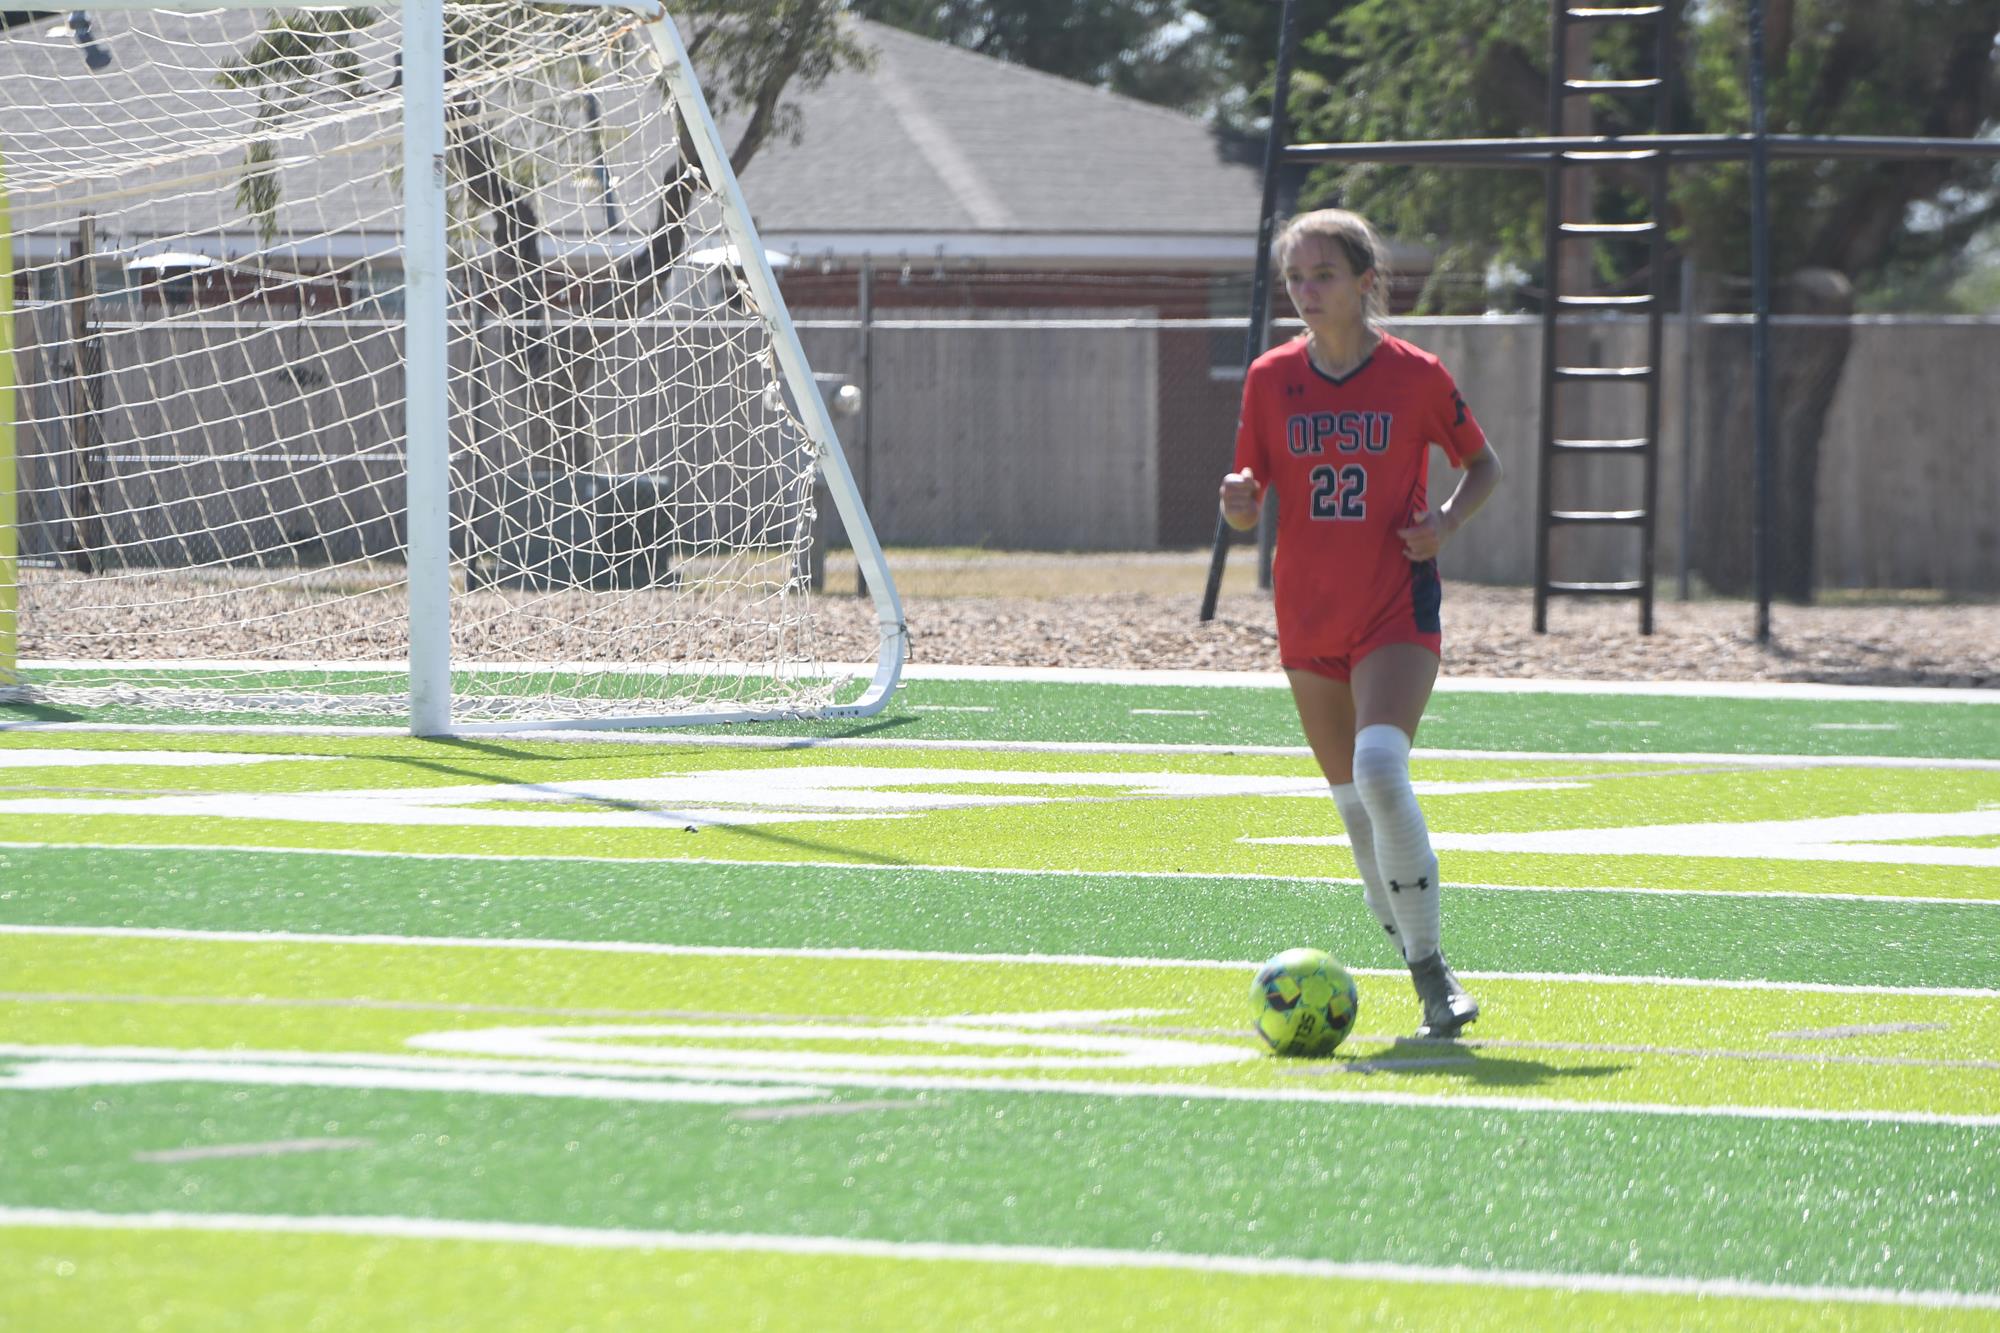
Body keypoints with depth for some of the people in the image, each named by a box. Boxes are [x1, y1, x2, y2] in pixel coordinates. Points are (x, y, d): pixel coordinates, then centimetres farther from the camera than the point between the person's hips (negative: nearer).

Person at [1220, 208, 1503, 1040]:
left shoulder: (1416, 376, -4)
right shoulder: (1271, 379, 3)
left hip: (1397, 606, -4)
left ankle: (1431, 966, -17)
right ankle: (1420, 969, 28)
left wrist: (1448, 520, -10)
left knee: (1380, 769, -25)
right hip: (1309, 615, 4)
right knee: (1353, 799, 9)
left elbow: (1482, 464, 10)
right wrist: (1239, 502, -16)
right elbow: (1249, 502, 8)